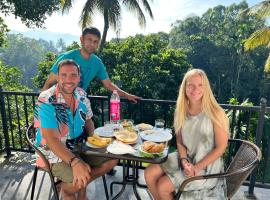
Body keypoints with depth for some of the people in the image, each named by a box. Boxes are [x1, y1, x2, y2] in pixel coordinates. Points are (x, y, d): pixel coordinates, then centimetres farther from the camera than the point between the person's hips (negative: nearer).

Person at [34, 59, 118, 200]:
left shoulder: (81, 94, -2)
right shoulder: (46, 101, -22)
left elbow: (88, 121, 11)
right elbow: (51, 139, -28)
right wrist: (74, 162, -39)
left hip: (79, 146, 7)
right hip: (54, 152, -6)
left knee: (112, 159, 0)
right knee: (79, 181, -27)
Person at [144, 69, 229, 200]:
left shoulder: (214, 113, -19)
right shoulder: (181, 111, -3)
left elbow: (220, 148, -14)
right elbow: (180, 142, 3)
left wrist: (197, 167, -17)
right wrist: (184, 162, -14)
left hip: (207, 165, -5)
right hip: (185, 158, 5)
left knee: (163, 186, -14)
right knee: (149, 174, -6)